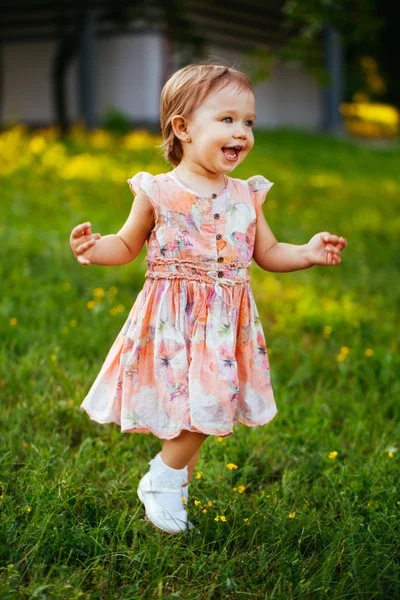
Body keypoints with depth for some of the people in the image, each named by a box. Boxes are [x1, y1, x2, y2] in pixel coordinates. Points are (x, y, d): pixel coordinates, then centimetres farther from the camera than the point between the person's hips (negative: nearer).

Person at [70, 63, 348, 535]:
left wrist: (308, 253, -3)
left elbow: (268, 253, 14)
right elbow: (128, 245, 6)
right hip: (172, 321, -4)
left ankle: (166, 480, 27)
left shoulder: (246, 196, 5)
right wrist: (96, 249, -14)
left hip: (225, 323, 4)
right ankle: (165, 482, 15)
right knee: (183, 406, -9)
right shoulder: (157, 192, -5)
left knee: (203, 410, 5)